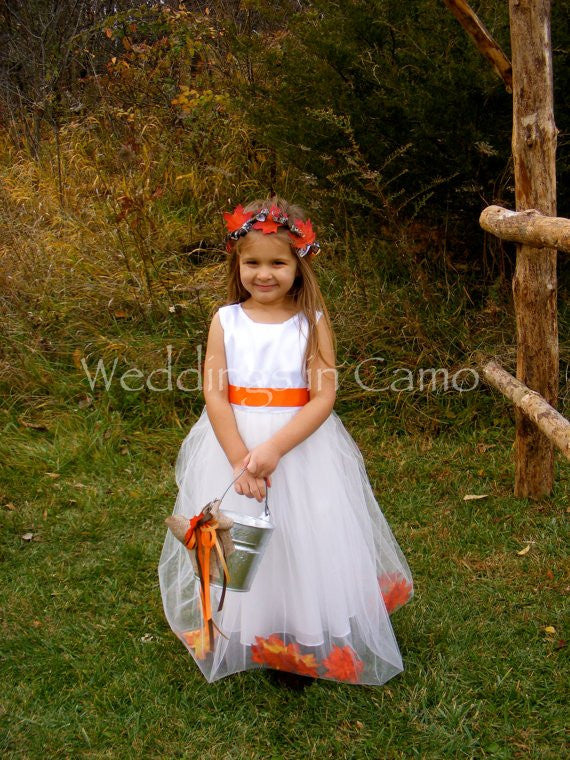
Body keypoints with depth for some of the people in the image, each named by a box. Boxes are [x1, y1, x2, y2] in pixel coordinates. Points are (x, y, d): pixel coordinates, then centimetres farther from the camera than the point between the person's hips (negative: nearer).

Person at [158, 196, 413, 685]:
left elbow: (323, 398, -13)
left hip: (301, 445, -1)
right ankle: (239, 638, 32)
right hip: (232, 442, 2)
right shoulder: (226, 321, -2)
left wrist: (273, 449, -23)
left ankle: (311, 640, 28)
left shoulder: (313, 322, -7)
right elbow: (215, 394, -7)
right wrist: (239, 458, -18)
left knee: (305, 545, 7)